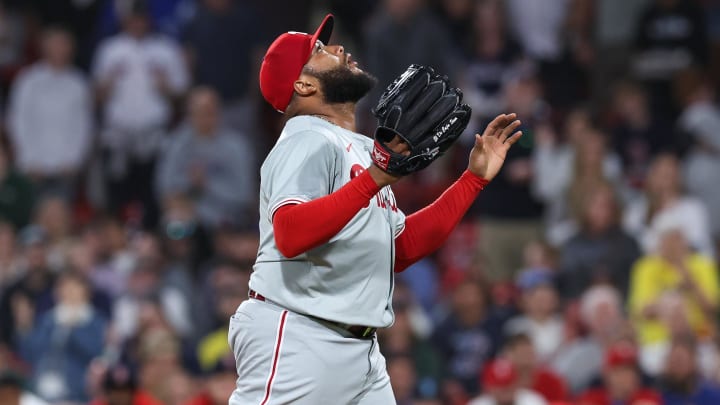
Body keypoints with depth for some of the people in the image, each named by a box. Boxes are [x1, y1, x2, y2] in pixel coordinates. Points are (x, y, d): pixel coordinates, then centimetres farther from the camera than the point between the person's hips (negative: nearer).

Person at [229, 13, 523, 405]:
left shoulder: (363, 150, 21)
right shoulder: (308, 140, -10)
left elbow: (402, 248, 22)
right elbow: (289, 235, -25)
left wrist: (474, 178, 20)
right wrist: (371, 181, -33)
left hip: (359, 349, 10)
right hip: (296, 339, -10)